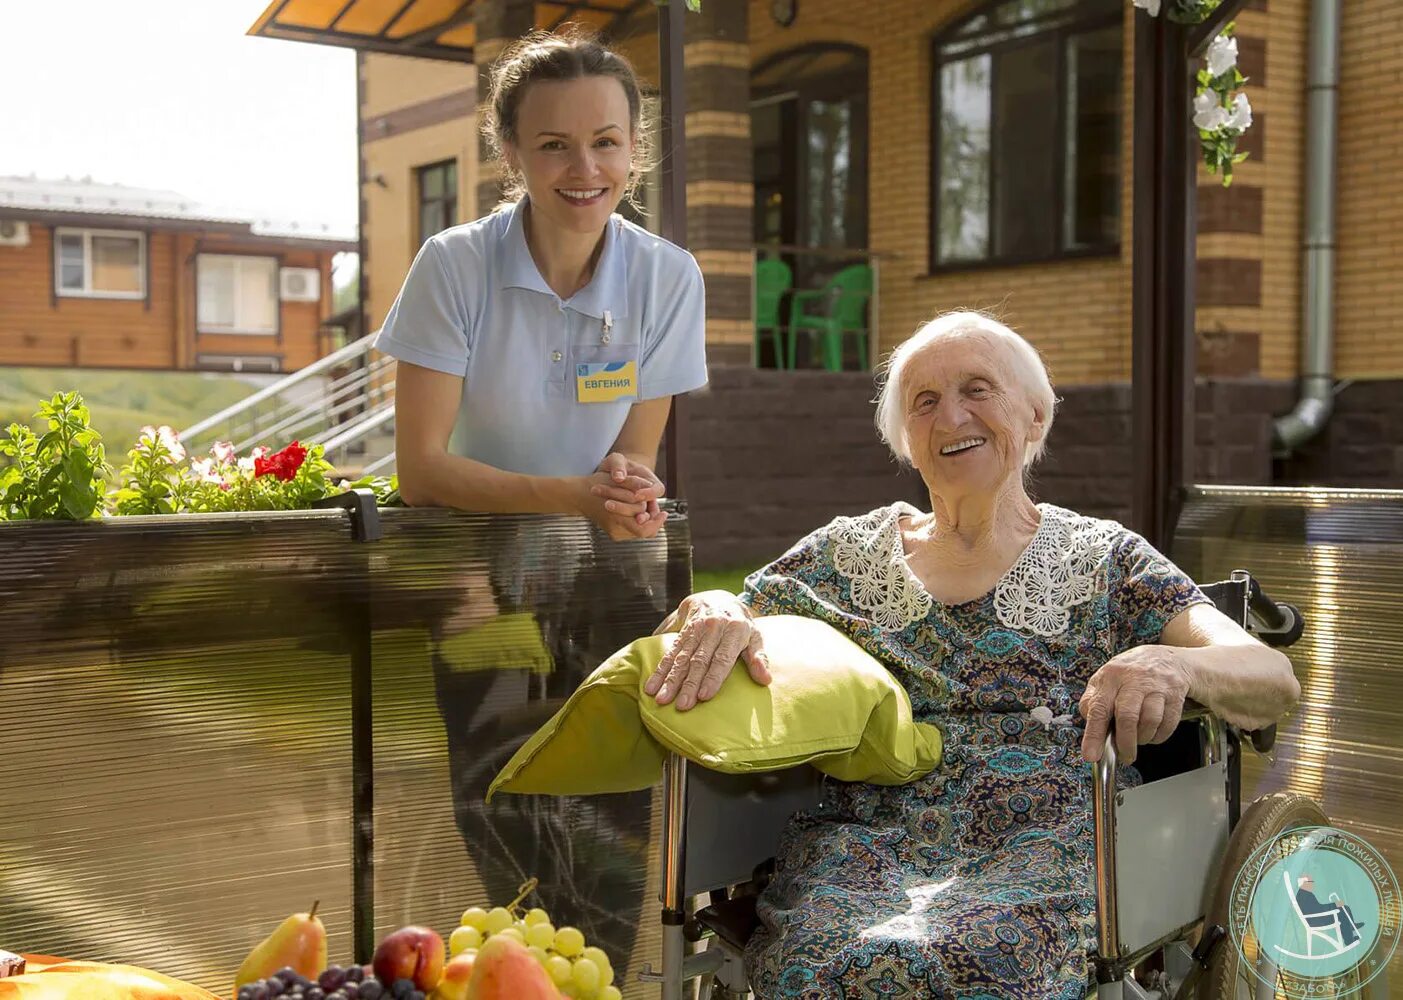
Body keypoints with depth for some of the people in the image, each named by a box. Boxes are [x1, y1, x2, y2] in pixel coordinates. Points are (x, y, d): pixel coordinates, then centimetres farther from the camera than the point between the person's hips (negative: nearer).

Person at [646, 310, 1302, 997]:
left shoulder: (1102, 559, 14)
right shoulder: (848, 554, 20)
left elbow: (1273, 683, 2)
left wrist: (1172, 664, -22)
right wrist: (709, 610, -9)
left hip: (1045, 840, -2)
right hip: (865, 843, 2)